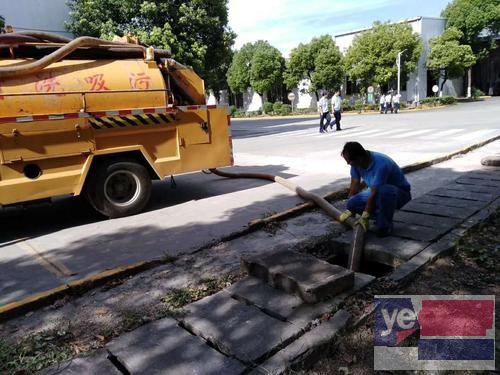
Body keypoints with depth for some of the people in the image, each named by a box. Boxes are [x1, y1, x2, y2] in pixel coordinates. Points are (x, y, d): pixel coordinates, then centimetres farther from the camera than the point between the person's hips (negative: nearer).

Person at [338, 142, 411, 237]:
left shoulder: (381, 164, -35)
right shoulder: (356, 162, -13)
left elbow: (374, 193, -34)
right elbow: (355, 185, -4)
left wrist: (365, 217, -30)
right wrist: (349, 209, -3)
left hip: (400, 192, -7)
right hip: (376, 190, 7)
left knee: (384, 191, -42)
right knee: (352, 203, -16)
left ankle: (385, 226, -19)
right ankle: (381, 216, 8)